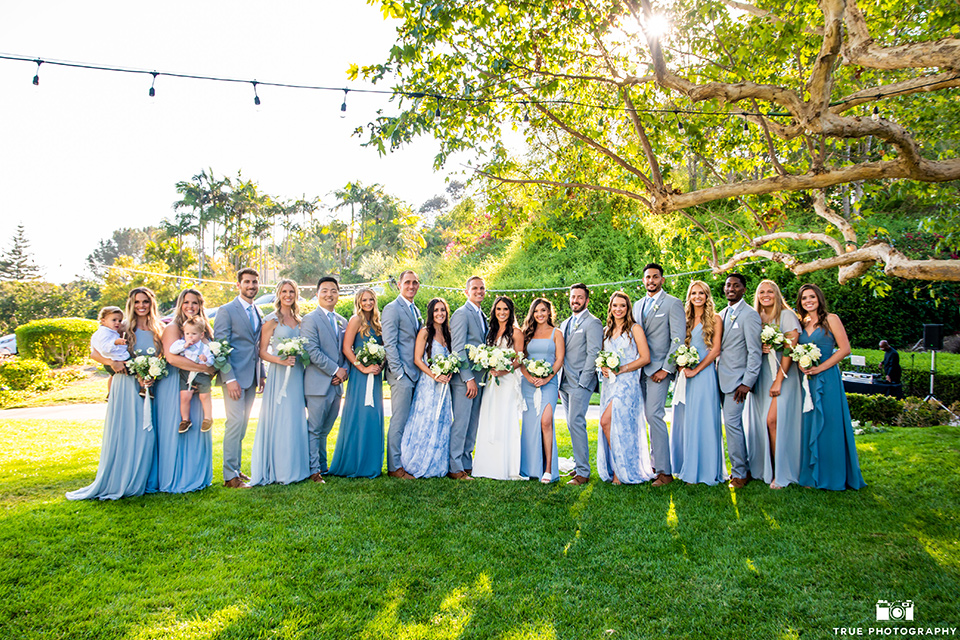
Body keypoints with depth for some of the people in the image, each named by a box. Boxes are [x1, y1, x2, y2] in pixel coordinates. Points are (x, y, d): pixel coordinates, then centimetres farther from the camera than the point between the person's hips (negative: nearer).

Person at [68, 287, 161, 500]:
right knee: (121, 433, 0)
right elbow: (94, 353, 1)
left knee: (145, 435, 4)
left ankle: (139, 482, 16)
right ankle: (115, 483, 12)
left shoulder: (158, 330, 8)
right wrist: (111, 362, -18)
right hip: (126, 386, -3)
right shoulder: (123, 329, 0)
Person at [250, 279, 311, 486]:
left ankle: (294, 468, 18)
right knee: (278, 420, -4)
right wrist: (281, 360, -20)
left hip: (297, 375, 6)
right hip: (279, 375, -6)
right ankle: (278, 470, 6)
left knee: (296, 420, 9)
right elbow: (262, 352, -6)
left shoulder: (299, 320, 13)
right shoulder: (272, 320, -3)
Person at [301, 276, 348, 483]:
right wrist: (335, 370, -13)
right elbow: (312, 351, -14)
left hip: (336, 384, 6)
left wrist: (344, 371, 0)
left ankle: (323, 465, 24)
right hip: (318, 383, -6)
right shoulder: (310, 319, -5)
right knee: (314, 429, 0)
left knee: (325, 430, 15)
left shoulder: (343, 321, 15)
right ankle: (313, 470, 8)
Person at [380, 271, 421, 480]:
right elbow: (389, 344, -13)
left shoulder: (416, 311, 19)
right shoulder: (392, 309, -7)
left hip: (417, 374, 8)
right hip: (402, 375, -8)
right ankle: (394, 467, 5)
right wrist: (399, 372, -16)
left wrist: (424, 370, 11)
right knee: (399, 421, -3)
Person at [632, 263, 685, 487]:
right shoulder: (637, 305, 18)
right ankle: (656, 463, 16)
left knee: (654, 415, -13)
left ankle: (664, 471, -7)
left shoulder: (673, 303, -2)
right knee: (650, 416, 8)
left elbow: (678, 339, -8)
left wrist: (666, 368, -14)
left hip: (659, 368, -6)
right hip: (640, 368, 6)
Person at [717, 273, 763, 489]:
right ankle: (742, 468, 21)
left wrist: (747, 382, -16)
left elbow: (755, 352, -12)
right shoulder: (721, 314, 15)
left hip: (737, 379, -7)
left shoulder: (750, 315, -8)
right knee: (733, 423, 12)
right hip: (722, 378, 7)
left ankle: (739, 473, 2)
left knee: (732, 422, -9)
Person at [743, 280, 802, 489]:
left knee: (774, 420, -13)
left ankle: (781, 473, -2)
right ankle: (763, 468, 14)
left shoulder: (786, 315, -3)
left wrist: (779, 379, -14)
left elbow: (790, 348, -9)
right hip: (760, 374, 5)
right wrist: (758, 348, -8)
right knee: (759, 422, 2)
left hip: (782, 373, -5)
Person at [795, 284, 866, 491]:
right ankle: (813, 474, 16)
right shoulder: (801, 324, 12)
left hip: (827, 378, -5)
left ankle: (833, 476, 10)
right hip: (807, 379, 5)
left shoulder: (831, 319, -2)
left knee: (830, 425, -2)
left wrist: (820, 367, -14)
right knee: (809, 425, 6)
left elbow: (845, 349, -8)